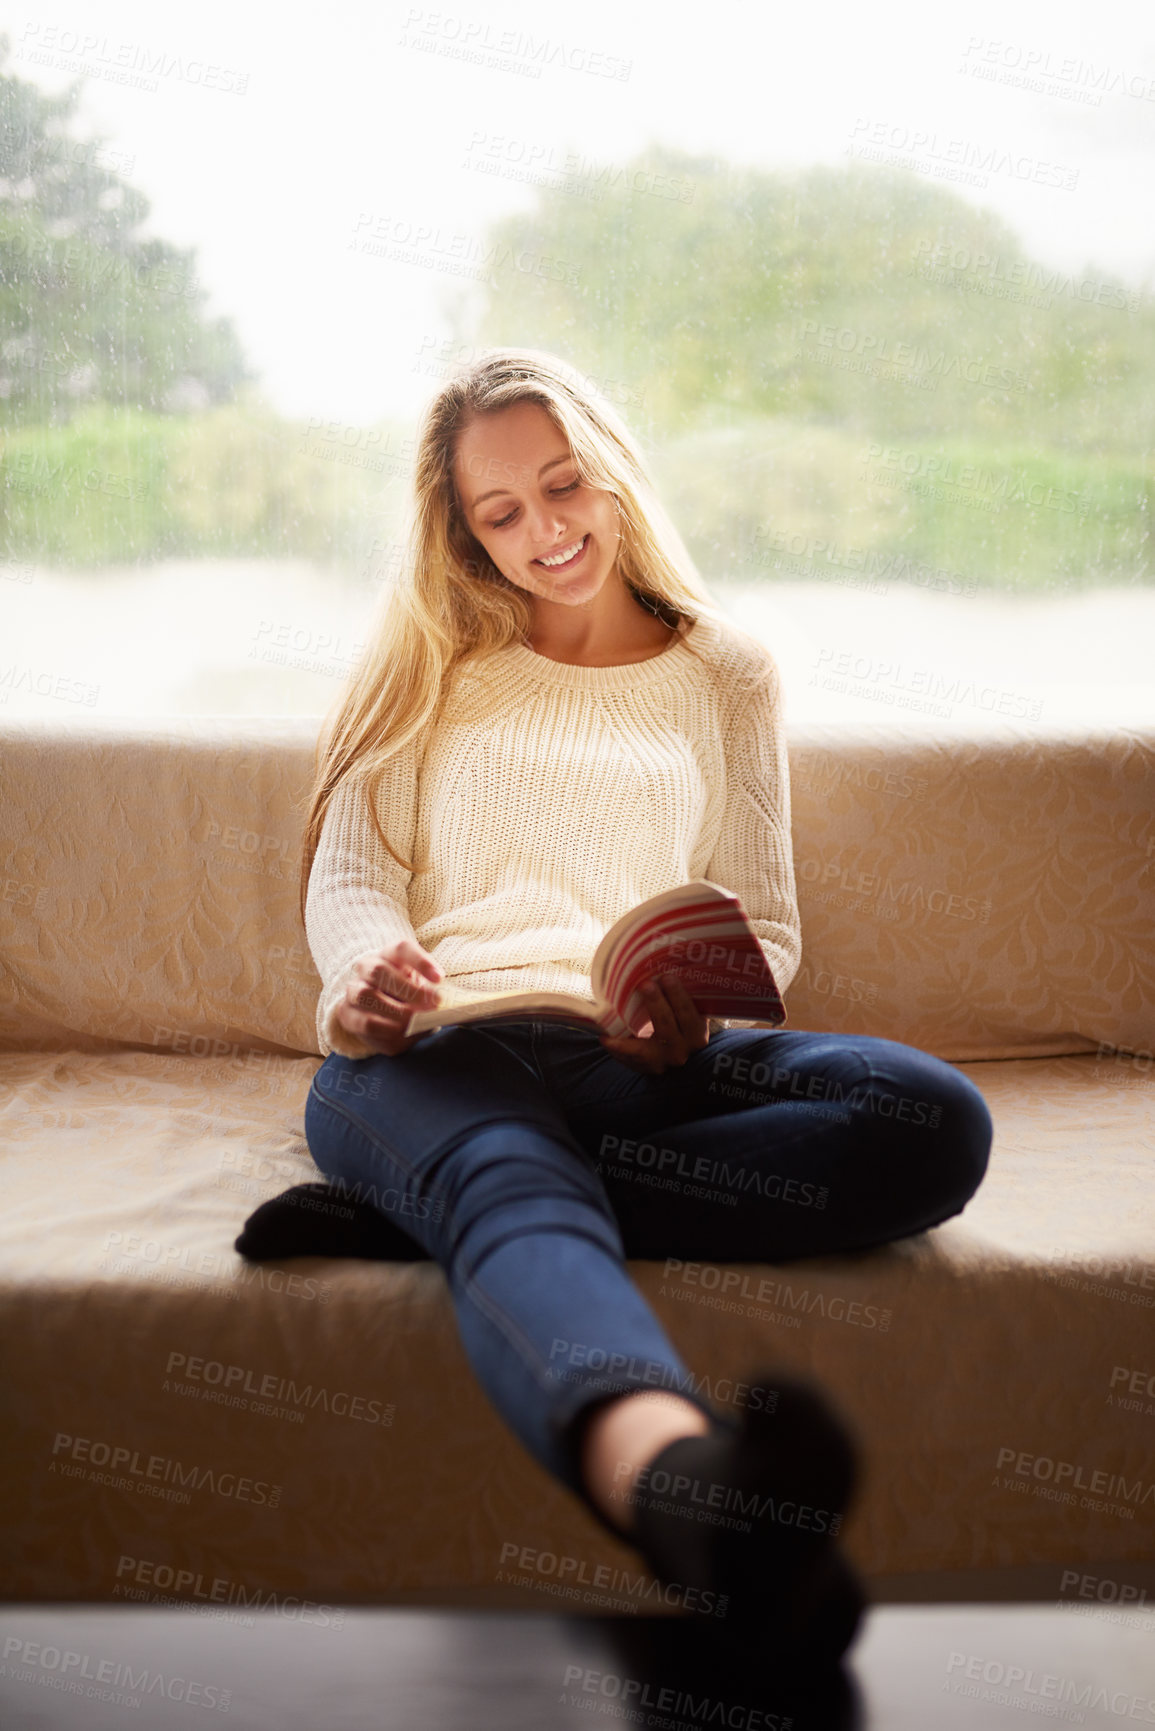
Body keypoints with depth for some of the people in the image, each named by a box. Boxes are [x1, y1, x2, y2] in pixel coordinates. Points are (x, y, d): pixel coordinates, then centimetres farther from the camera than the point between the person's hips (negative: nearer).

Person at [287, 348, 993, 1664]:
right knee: (519, 1186, -39)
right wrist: (363, 973, -14)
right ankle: (684, 1480, -72)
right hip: (431, 1050, -1)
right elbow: (349, 869, 12)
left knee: (936, 1119, -28)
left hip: (636, 1063, 2)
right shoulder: (435, 670, 23)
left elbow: (766, 927, 17)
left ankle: (416, 1203, -36)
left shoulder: (725, 675, 22)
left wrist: (694, 1012, -9)